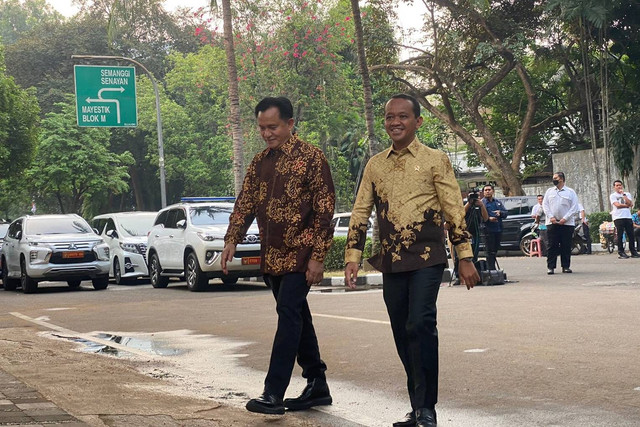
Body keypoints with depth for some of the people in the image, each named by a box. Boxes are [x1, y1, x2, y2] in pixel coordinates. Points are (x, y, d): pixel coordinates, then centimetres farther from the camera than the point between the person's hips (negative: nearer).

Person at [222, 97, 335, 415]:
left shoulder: (311, 157, -8)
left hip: (300, 253, -7)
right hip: (271, 255, 7)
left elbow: (324, 208, -10)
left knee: (288, 314, -12)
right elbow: (245, 202, 12)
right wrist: (232, 240, -4)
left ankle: (273, 394, -14)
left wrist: (318, 256, -15)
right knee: (297, 318, 11)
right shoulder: (260, 162, 11)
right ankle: (317, 386, 19)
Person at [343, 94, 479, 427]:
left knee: (420, 325, -18)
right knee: (403, 335, 8)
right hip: (391, 262, 5)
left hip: (426, 259, -5)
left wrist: (465, 258, -5)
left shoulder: (435, 160, -1)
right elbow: (360, 213, 11)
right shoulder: (375, 165, 10)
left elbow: (455, 211, -2)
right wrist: (352, 258, 4)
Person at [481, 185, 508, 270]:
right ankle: (491, 269, -9)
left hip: (498, 230, 6)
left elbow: (505, 213, 12)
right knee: (490, 251, -9)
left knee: (495, 250, 11)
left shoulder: (498, 202, 17)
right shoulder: (482, 203, -1)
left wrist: (500, 212, -9)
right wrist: (488, 219, -25)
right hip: (488, 230, -6)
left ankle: (492, 268, 20)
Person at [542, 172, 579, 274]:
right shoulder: (549, 191, 12)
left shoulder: (570, 192, 5)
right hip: (552, 223, 1)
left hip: (567, 223, -1)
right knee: (552, 246, -2)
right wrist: (551, 217, -7)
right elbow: (545, 204, 8)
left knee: (566, 246, 1)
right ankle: (550, 267, 1)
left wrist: (565, 219, -10)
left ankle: (566, 266, 9)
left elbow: (574, 208, 1)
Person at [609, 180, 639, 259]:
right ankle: (621, 253, -2)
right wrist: (627, 205, -2)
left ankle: (633, 251, 8)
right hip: (618, 217, -4)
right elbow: (617, 205, -10)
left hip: (628, 217, 4)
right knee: (620, 235, -5)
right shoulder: (613, 196, 5)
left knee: (631, 235, 1)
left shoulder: (627, 194, 16)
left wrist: (623, 194, -2)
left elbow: (630, 204, -2)